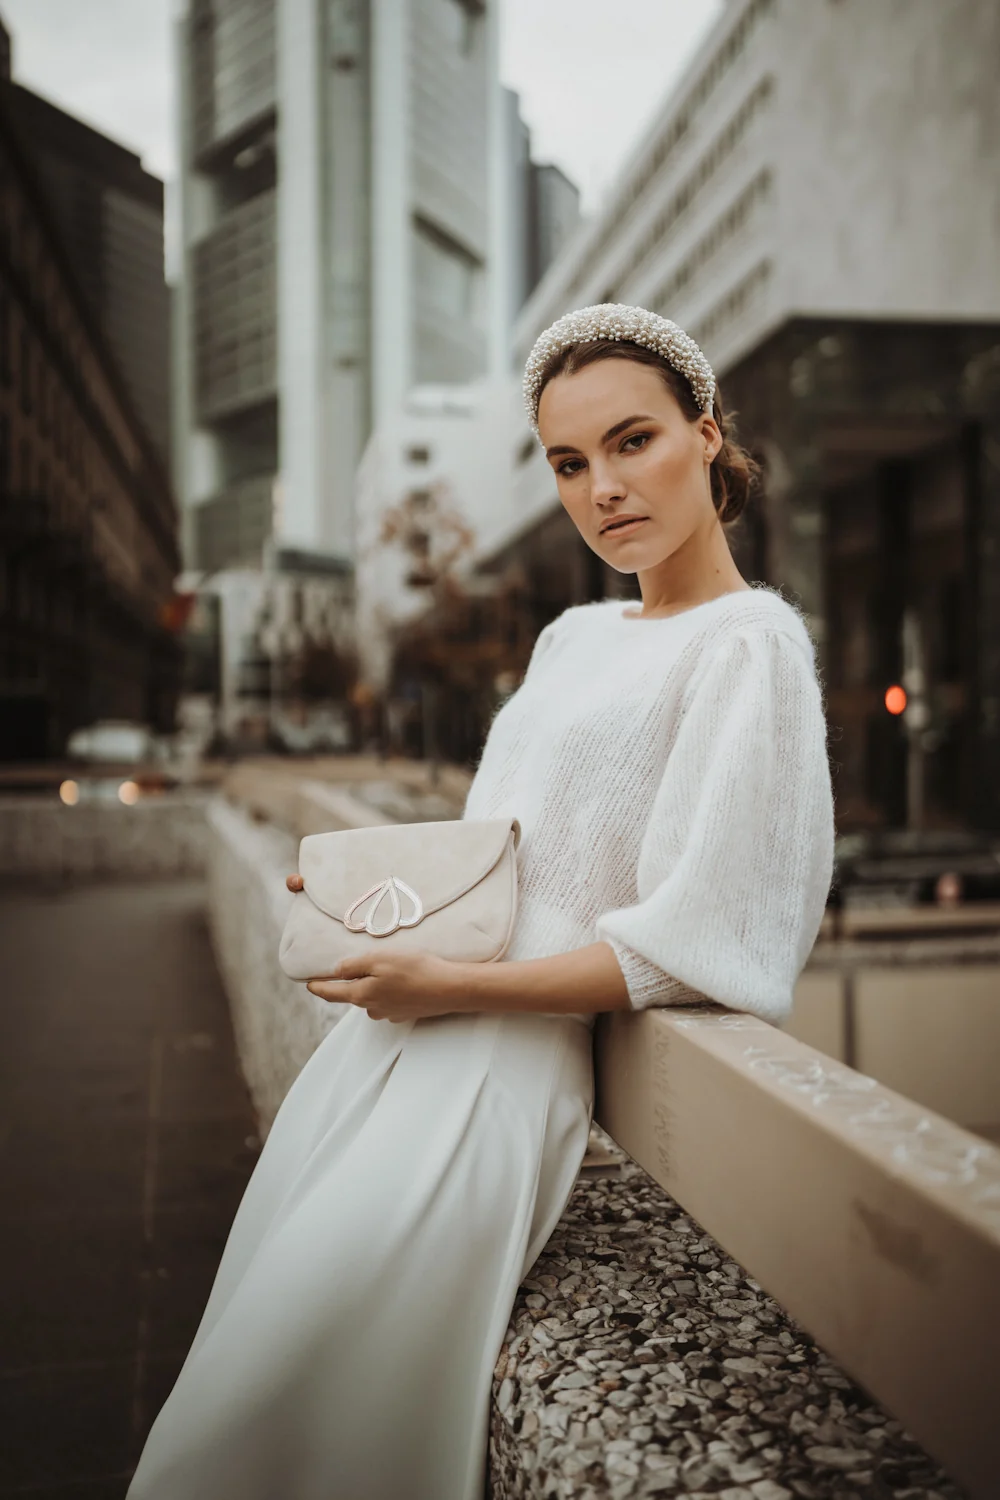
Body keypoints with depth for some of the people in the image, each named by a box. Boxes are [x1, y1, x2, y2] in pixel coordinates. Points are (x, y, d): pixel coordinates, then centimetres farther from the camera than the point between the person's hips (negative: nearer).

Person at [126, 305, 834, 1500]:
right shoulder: (573, 637, 17)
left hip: (525, 1043, -8)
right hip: (413, 1015, 8)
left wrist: (453, 987, -17)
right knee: (262, 1313, 10)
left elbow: (686, 949, -15)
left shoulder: (749, 643, -8)